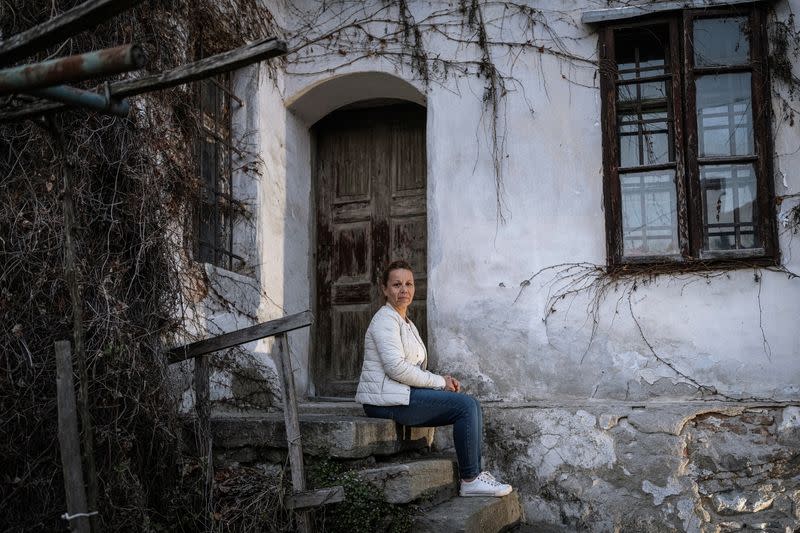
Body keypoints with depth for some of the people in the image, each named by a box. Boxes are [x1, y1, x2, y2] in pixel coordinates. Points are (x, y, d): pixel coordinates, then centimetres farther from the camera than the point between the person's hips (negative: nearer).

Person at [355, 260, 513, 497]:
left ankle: (474, 473, -2)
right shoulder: (385, 319, -10)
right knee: (465, 405, -17)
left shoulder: (408, 324, 22)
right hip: (386, 400, -9)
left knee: (471, 404, -1)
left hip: (402, 394, 9)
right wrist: (439, 382, -12)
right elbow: (396, 368, -21)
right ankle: (469, 481, -12)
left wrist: (443, 380, 3)